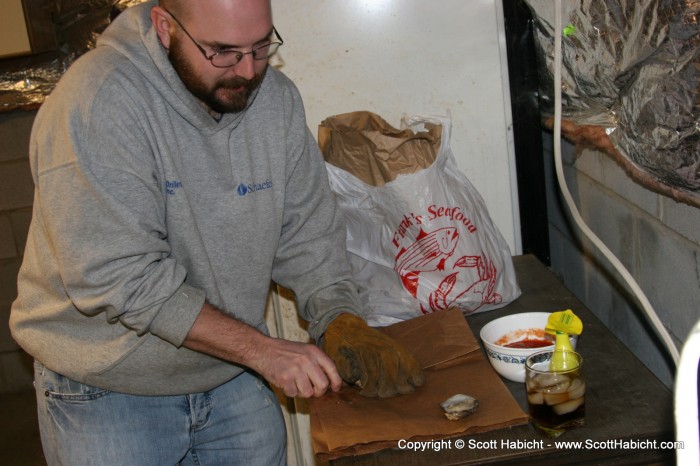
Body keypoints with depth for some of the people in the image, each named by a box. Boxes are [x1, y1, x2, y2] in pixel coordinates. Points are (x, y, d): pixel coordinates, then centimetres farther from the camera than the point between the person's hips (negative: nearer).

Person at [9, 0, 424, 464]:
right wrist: (260, 349, -27)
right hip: (110, 389, -4)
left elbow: (309, 233, -1)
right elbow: (118, 276, -27)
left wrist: (341, 321, -18)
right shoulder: (97, 99, -23)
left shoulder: (277, 98, -5)